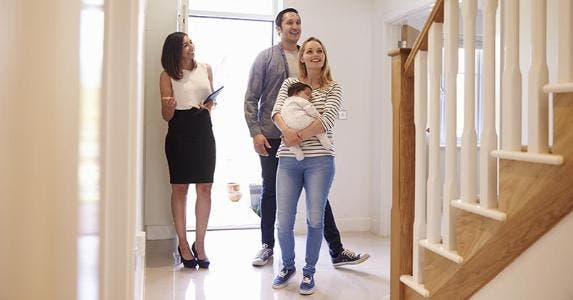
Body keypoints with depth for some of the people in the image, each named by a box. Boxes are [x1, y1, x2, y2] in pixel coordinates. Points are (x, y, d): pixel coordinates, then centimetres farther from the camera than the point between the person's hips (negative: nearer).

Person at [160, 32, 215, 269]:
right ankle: (183, 244, 13)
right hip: (179, 132, -3)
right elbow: (166, 116, 0)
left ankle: (199, 244, 11)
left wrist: (208, 106, -1)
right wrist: (169, 106, -22)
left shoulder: (205, 69, 9)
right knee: (179, 188, 1)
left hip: (204, 130, 3)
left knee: (205, 188, 0)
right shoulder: (167, 75, 1)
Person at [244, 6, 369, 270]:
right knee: (270, 192, 10)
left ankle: (337, 251, 9)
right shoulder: (266, 57, 2)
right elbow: (251, 99, -1)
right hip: (272, 138, -2)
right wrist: (255, 132, -11)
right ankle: (267, 245, 27)